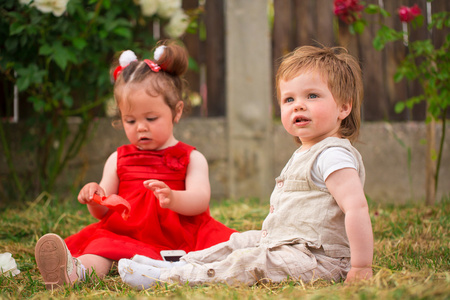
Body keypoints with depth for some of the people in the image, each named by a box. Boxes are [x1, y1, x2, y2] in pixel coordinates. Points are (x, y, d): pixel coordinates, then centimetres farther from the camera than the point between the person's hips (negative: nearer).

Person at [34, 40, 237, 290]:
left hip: (179, 237, 0)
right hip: (127, 236, 0)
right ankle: (74, 271, -59)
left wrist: (173, 198, -29)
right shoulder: (118, 160, 19)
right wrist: (96, 199, -11)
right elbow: (102, 213, 15)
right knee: (103, 242, -33)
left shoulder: (191, 159, 11)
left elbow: (200, 200, -6)